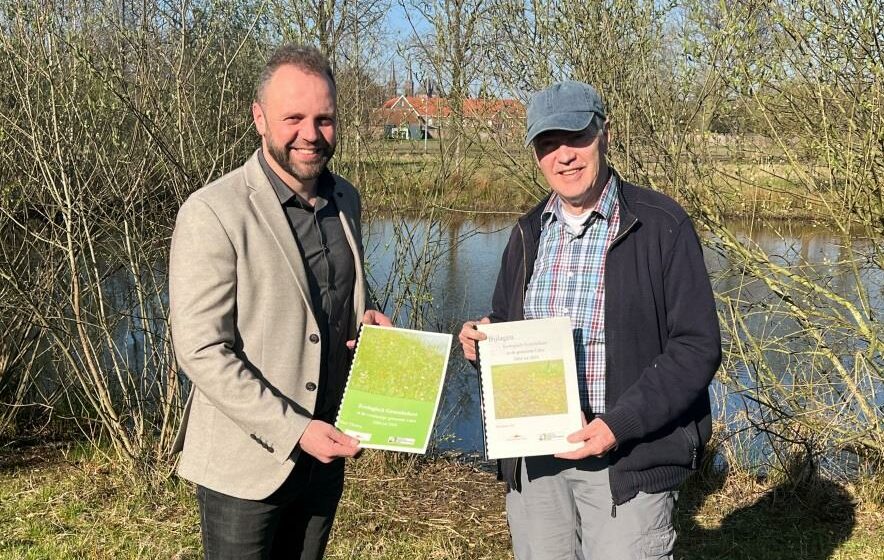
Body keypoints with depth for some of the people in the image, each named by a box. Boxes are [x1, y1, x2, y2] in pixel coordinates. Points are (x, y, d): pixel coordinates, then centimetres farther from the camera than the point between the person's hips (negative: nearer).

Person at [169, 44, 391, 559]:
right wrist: (295, 431, -21)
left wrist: (365, 318, -2)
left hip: (325, 453, 6)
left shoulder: (345, 200, 4)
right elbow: (201, 352, -19)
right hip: (245, 463, -6)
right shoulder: (212, 213, -17)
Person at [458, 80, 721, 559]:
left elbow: (696, 348, -10)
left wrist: (619, 425, -20)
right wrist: (481, 343, -3)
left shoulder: (662, 226, -8)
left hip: (626, 460, -5)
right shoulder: (529, 233, 10)